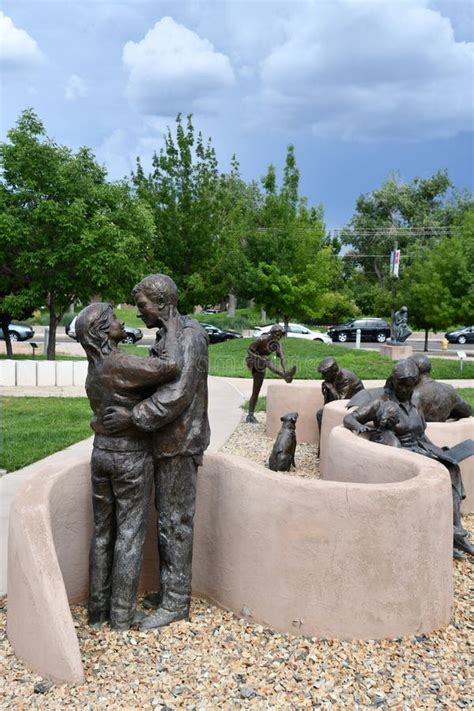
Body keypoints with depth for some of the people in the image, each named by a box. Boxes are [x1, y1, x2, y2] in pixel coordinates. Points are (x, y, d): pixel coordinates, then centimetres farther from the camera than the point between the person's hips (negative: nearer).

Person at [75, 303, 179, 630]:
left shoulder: (94, 369, 7)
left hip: (101, 452, 8)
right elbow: (170, 367, -29)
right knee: (130, 535, 4)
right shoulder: (119, 364, -20)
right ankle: (122, 614, 14)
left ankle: (98, 607, 24)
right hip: (132, 457, -8)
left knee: (103, 532, 15)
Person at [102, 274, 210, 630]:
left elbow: (178, 394, -26)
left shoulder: (190, 335, -17)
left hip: (180, 444, -9)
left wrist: (134, 417, -23)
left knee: (175, 522, 0)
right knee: (166, 518, 16)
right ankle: (168, 591, 29)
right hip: (166, 443, 9)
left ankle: (176, 603, 12)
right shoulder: (165, 336, 12)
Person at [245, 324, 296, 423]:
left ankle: (250, 415, 13)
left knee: (256, 392, 7)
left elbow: (282, 358, -19)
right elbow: (249, 351, -20)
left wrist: (284, 370, -37)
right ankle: (285, 376, -62)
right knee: (268, 362, -37)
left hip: (260, 366, 7)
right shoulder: (262, 339, -22)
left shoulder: (278, 344, -7)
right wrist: (260, 357, -37)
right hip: (252, 360, -7)